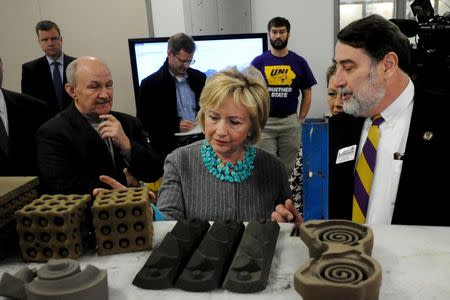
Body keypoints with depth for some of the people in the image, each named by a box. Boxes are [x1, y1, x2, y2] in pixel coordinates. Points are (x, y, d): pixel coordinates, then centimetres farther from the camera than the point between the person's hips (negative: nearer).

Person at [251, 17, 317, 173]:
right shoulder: (259, 62, 0)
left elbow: (307, 93, 8)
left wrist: (301, 119, 1)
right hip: (264, 123, -1)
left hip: (290, 122, 1)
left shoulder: (299, 62, 2)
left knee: (287, 168, 11)